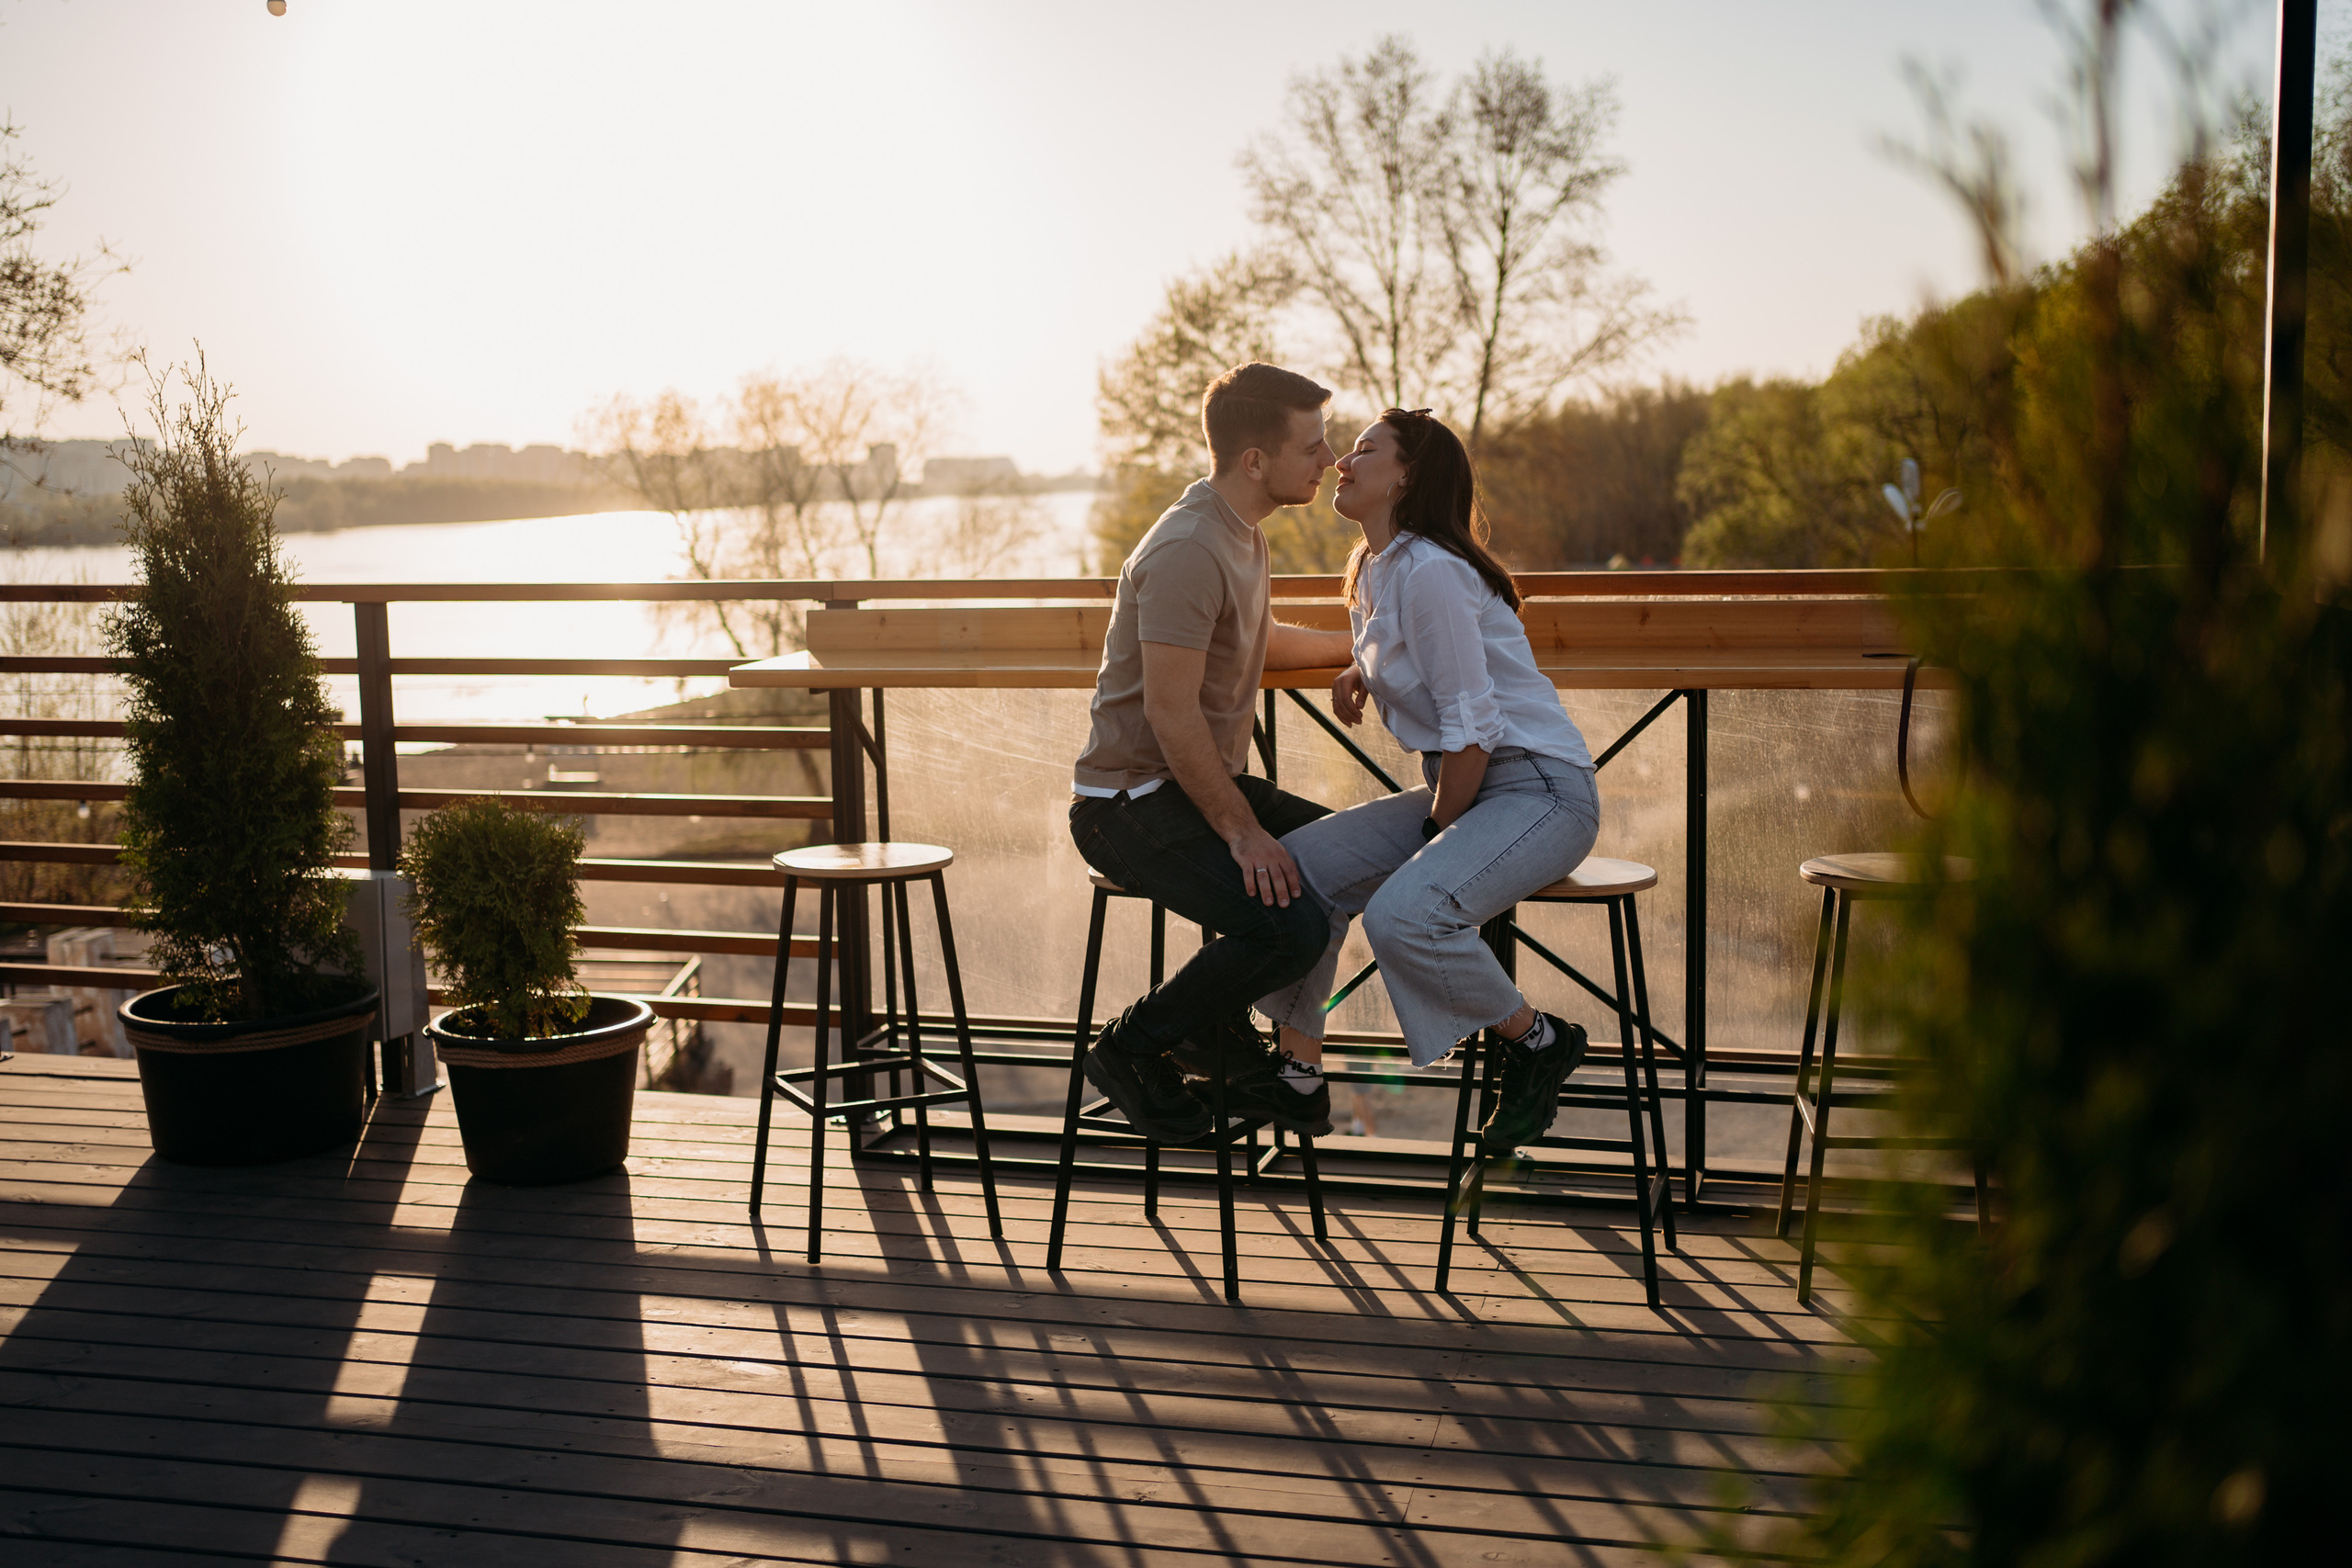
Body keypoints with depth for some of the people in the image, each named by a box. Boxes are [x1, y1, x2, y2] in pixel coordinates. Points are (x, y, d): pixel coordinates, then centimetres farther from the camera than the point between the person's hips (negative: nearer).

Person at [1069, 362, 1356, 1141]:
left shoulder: (1241, 534, 13)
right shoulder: (1188, 551, -21)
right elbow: (1170, 712, -25)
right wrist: (1242, 831, -22)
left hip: (1204, 783, 10)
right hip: (1133, 803, -10)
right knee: (1291, 926, -25)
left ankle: (1223, 1033, 15)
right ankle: (1134, 1046, -4)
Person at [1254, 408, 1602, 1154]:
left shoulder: (1431, 572, -19)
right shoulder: (1374, 573, 11)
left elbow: (1473, 727, -20)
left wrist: (1438, 832, -11)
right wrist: (1360, 674, 11)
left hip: (1539, 789, -9)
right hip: (1463, 788, 9)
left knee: (1402, 914, -32)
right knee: (1297, 864, -7)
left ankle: (1538, 1041, -7)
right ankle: (1297, 1069, 2)